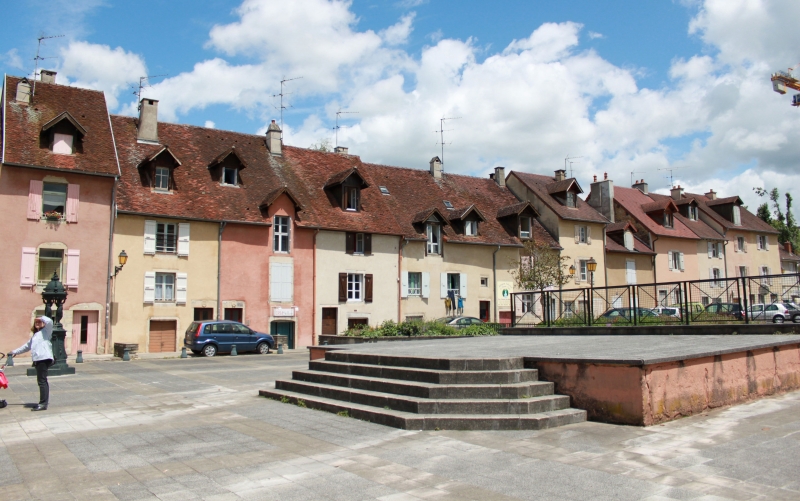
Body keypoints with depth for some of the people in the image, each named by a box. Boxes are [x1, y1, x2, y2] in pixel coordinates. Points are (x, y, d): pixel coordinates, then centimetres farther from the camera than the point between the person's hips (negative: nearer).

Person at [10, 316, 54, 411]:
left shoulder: (45, 331, 2)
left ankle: (43, 404, -12)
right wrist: (15, 352, 42)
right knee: (42, 381, 11)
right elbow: (27, 346, 38)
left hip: (44, 359, -9)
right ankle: (45, 400, 17)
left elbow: (49, 321, -18)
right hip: (38, 360, 9)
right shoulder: (35, 335, 27)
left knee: (42, 381, -11)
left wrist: (41, 318, -1)